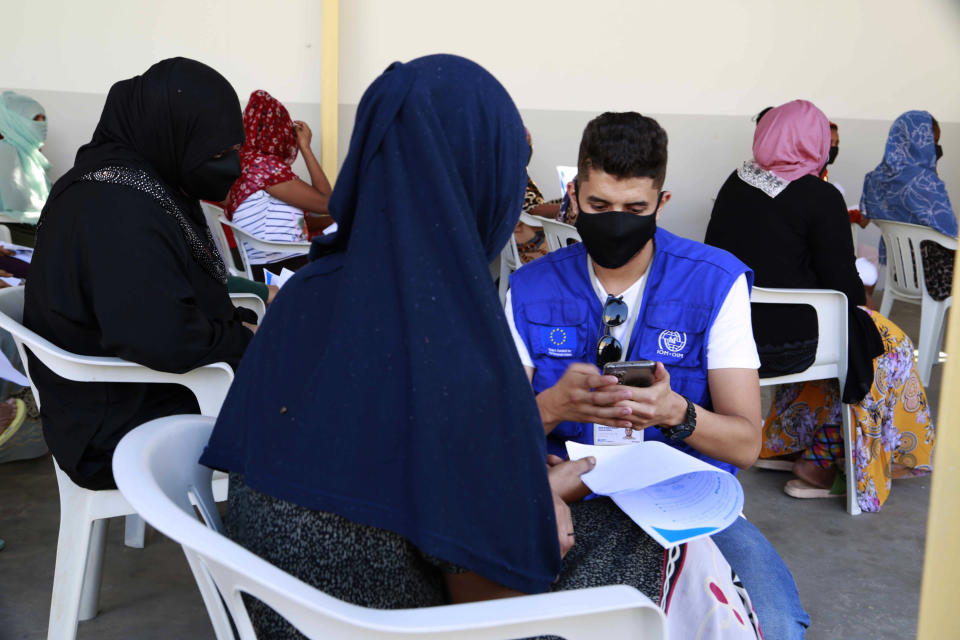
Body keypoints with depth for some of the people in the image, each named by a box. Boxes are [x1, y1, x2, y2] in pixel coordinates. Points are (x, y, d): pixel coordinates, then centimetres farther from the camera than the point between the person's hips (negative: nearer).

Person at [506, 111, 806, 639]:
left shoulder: (715, 282, -2)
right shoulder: (530, 290, 3)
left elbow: (745, 444, -5)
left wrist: (676, 413, -28)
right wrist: (555, 405, -23)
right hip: (567, 495, 1)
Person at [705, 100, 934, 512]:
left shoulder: (734, 184, 6)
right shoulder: (820, 197, -13)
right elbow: (846, 289, -11)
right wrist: (858, 290, 13)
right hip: (781, 345, -7)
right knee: (887, 343, 15)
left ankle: (786, 445, 31)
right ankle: (821, 464, 16)